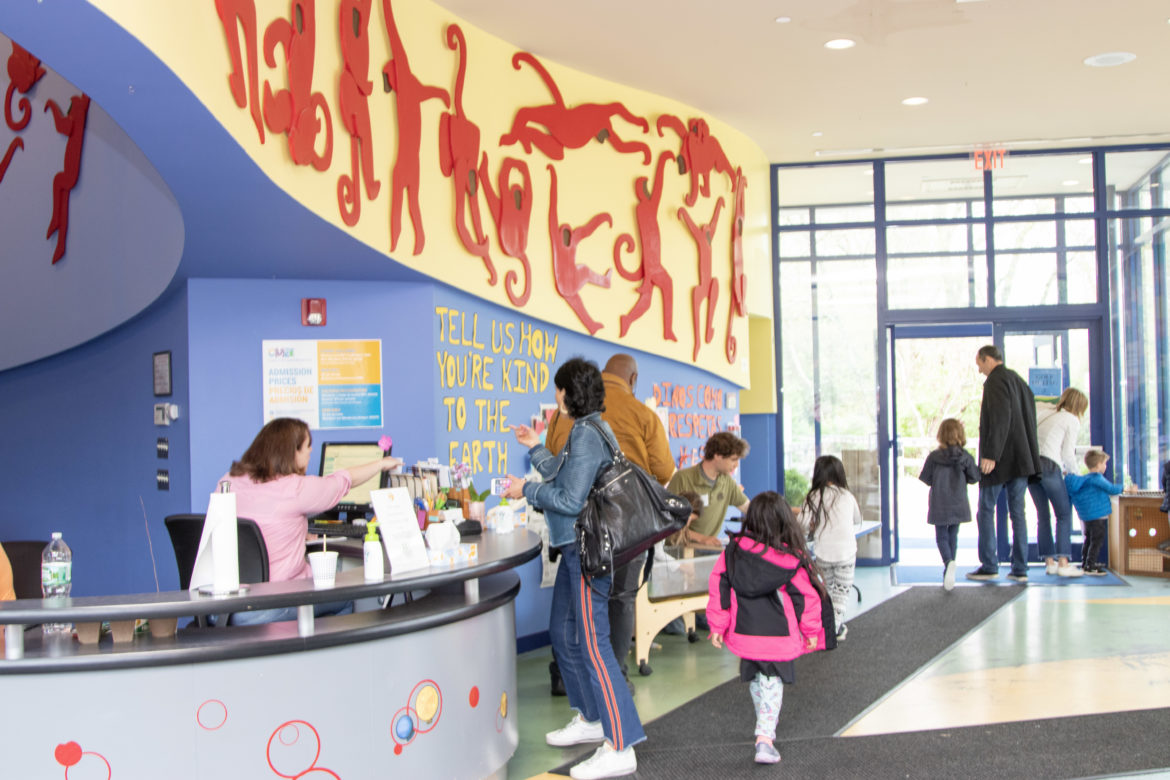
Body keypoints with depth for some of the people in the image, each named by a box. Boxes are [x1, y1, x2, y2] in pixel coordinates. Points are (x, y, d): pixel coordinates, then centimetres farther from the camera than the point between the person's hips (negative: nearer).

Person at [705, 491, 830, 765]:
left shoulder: (733, 551, -5)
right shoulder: (792, 559, -12)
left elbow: (718, 587, -2)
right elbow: (808, 595, -5)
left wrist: (717, 626, 6)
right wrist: (812, 631, 8)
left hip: (743, 635, 3)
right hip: (779, 637, -3)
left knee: (755, 679, 22)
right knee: (772, 683, 6)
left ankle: (765, 727, 38)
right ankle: (765, 737, -6)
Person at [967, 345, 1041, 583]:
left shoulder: (996, 380, -10)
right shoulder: (1020, 382, 18)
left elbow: (1000, 418, -21)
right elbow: (1031, 421, 18)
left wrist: (991, 454, -23)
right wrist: (1030, 455, 19)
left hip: (999, 459, -8)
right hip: (1022, 458, 8)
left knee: (986, 510, 1)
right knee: (1017, 512, 8)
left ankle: (989, 566, -1)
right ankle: (1020, 569, 7)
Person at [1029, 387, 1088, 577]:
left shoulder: (1044, 412, 23)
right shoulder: (1072, 421, 6)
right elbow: (1068, 453, 2)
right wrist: (1074, 474, 17)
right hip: (1049, 465, -6)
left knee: (1042, 515, 10)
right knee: (1064, 513, 1)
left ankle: (1049, 562, 9)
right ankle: (1063, 563, -6)